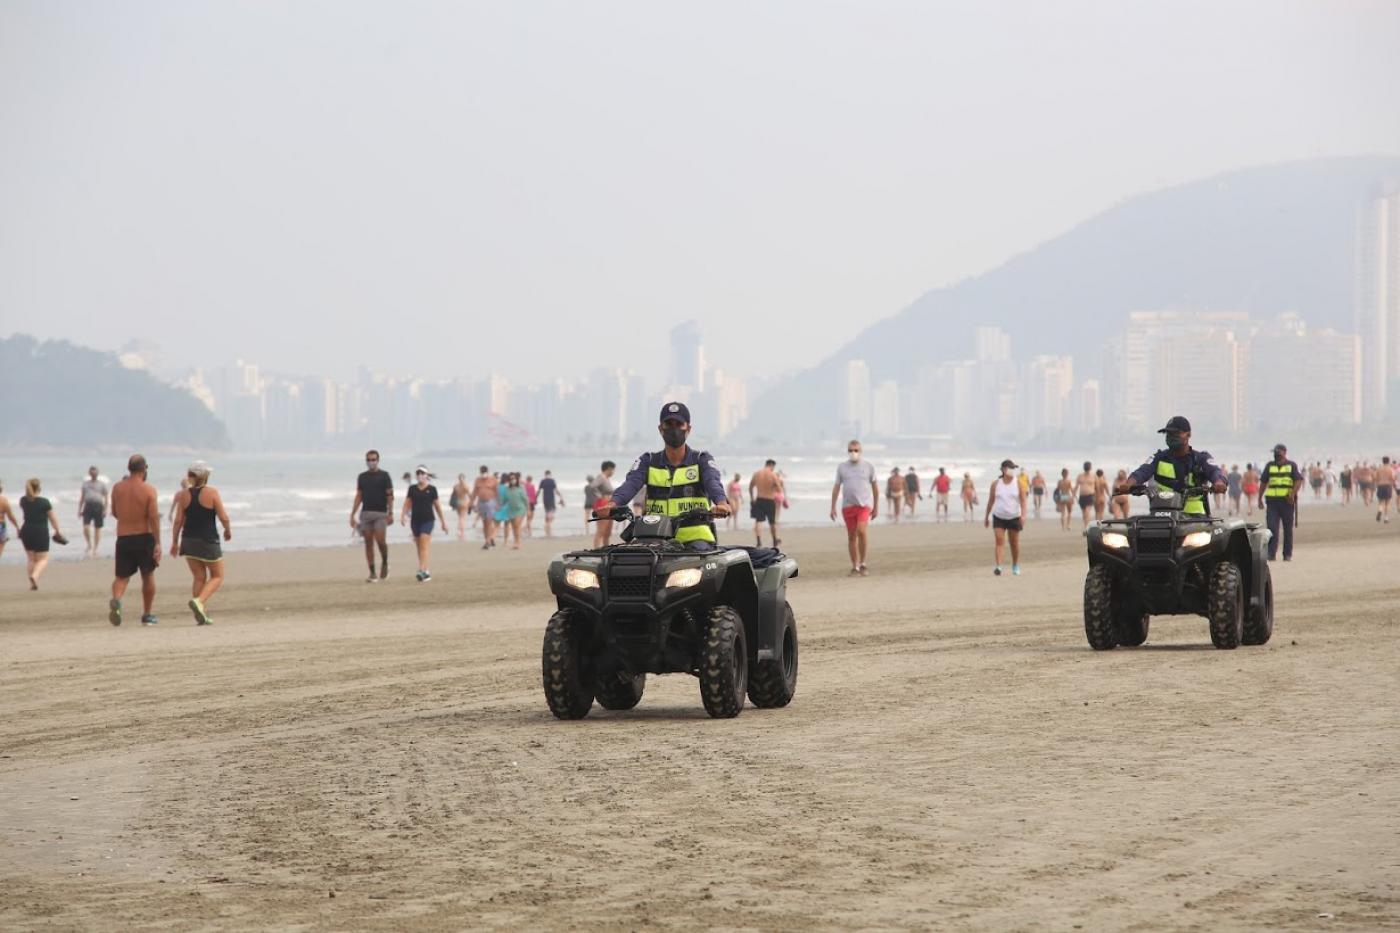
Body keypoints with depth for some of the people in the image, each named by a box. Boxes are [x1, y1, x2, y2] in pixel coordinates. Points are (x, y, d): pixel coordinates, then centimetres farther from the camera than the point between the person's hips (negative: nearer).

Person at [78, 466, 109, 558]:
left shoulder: (102, 484, 7)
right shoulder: (85, 483, 15)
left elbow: (105, 497, 4)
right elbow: (82, 497, 19)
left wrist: (105, 509, -7)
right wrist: (79, 509, 12)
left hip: (98, 506, -2)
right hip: (88, 506, 2)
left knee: (97, 528, 2)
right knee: (86, 527, -13)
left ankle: (95, 549, 10)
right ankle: (89, 545, 8)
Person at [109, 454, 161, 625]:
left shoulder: (117, 488, 1)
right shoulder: (148, 489, -8)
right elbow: (154, 517, -14)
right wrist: (158, 543, -12)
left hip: (123, 538, 2)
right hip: (144, 537, -2)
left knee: (121, 576, 8)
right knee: (148, 575, 15)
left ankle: (116, 599, -25)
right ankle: (147, 615, 20)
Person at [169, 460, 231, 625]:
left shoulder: (184, 495, 0)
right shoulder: (212, 493, -10)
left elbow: (178, 520, 0)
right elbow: (223, 517, -11)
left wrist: (174, 542, 9)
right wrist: (228, 530, 9)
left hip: (189, 541, 4)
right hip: (208, 541, -4)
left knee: (199, 577, 13)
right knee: (217, 576, 9)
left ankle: (202, 614, 8)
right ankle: (199, 601, -15)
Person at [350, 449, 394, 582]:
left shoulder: (384, 476, 2)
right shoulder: (362, 477, 13)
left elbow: (390, 495, -2)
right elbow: (358, 496, 14)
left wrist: (390, 513, -12)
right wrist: (352, 514, 8)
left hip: (380, 513, -4)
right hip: (365, 513, 4)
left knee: (381, 541, -14)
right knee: (368, 543, 0)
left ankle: (385, 563, 13)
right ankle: (372, 573, 3)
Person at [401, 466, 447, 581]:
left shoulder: (432, 489, 0)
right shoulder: (412, 489, 7)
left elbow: (437, 506, 6)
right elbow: (407, 504, 7)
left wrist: (443, 522, 10)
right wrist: (403, 515, -11)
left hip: (428, 520, -4)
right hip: (415, 520, 4)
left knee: (424, 546, -15)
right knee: (419, 547, 9)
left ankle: (422, 571, -21)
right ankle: (426, 572, 18)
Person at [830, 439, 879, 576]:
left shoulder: (868, 466, 5)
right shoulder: (842, 467, 8)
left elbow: (875, 487, 10)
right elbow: (836, 487, 10)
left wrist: (876, 507, 9)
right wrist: (833, 507, 4)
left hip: (864, 504, -2)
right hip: (848, 506, 2)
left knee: (862, 531, -20)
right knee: (851, 536, 3)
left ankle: (863, 563, -9)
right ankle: (854, 567, 11)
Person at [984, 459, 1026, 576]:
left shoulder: (1018, 483, -2)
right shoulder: (996, 484, 0)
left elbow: (1023, 500, -7)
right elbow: (991, 501, 8)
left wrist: (1023, 515, -21)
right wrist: (986, 517, 11)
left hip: (1014, 517, 0)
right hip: (999, 517, 0)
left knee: (1015, 543, 9)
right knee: (999, 541, -12)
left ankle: (1016, 567, 25)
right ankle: (998, 567, -20)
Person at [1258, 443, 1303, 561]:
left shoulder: (1292, 466, 4)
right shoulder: (1269, 466, 13)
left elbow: (1299, 481, -6)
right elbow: (1264, 482, 17)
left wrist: (1292, 494, -21)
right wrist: (1260, 498, 12)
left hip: (1287, 501, -2)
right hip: (1272, 501, 2)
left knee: (1288, 529, 4)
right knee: (1272, 528, -9)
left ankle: (1287, 554, 10)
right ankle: (1271, 553, -10)